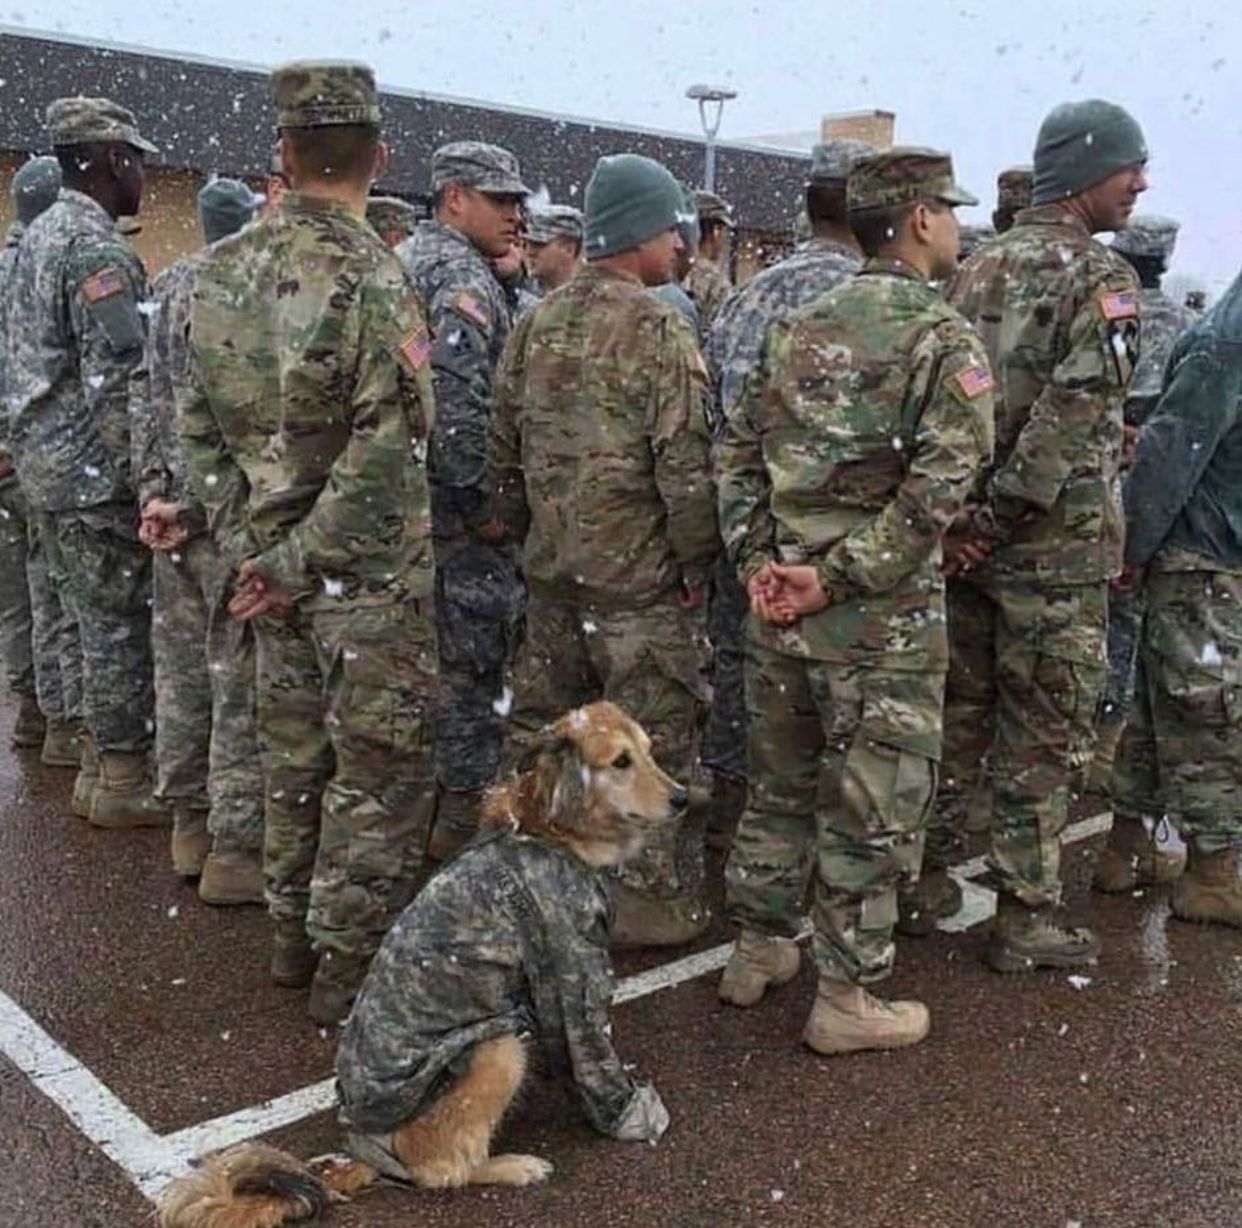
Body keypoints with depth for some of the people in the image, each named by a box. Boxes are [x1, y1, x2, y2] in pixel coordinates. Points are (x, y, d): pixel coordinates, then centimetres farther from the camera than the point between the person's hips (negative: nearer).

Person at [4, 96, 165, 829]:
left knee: (102, 622, 17)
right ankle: (122, 782, 9)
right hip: (94, 473, -10)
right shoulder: (100, 251, -16)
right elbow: (118, 382, -22)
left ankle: (104, 763, 26)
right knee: (124, 625, 0)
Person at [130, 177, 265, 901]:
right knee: (244, 680, -1)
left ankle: (190, 821, 28)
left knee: (183, 670, 15)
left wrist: (154, 489, 5)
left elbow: (145, 394, 9)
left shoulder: (168, 286, 13)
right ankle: (236, 848, 7)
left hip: (178, 511, 9)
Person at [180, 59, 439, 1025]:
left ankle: (295, 934, 34)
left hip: (273, 557, 7)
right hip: (368, 574, -7)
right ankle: (351, 966, 15)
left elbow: (198, 421, 7)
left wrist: (247, 543, 6)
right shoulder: (369, 275, -18)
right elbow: (387, 454, -23)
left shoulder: (221, 271, 3)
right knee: (380, 767, 6)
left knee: (295, 750, 19)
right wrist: (301, 561, -15)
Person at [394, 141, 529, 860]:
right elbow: (457, 399, -28)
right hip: (458, 516, -10)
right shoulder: (465, 278, -15)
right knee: (472, 664, 0)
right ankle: (464, 816, 9)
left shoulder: (400, 262, 16)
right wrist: (484, 501, -19)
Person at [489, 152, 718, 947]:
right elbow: (685, 464, -17)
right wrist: (697, 562, -6)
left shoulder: (538, 325, 8)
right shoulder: (658, 329, -13)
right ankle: (659, 904, 15)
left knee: (540, 731, 16)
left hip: (552, 573, 7)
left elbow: (505, 450, 13)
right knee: (654, 745, 4)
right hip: (642, 581, -7)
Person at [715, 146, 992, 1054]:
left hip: (781, 607, 6)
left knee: (779, 785, 20)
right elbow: (940, 485, -19)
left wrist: (759, 560, 2)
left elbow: (737, 452, 9)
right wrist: (842, 578, -16)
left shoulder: (798, 327, 11)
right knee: (872, 808, 6)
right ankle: (846, 998, 16)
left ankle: (759, 950, 34)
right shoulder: (945, 339, -8)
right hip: (884, 618, -6)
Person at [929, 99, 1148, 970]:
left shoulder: (979, 268, 10)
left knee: (958, 710, 17)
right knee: (1043, 737, 3)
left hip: (969, 532, 7)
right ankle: (1027, 919, 12)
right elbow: (1074, 415, -23)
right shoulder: (1101, 276, -12)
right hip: (1056, 545, -7)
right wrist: (1001, 518, -18)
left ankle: (929, 871, 28)